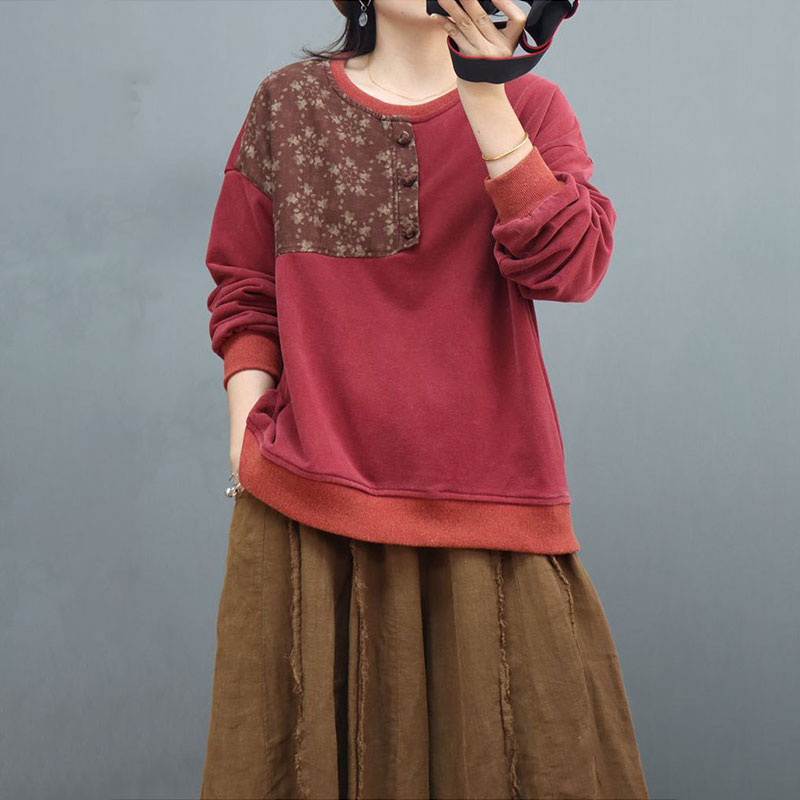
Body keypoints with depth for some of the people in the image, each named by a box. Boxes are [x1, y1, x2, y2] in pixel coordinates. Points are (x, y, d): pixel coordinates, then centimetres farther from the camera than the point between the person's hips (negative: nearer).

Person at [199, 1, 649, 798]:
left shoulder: (529, 105, 5)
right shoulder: (288, 104, 7)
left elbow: (570, 268, -12)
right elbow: (244, 293, 8)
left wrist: (485, 99, -18)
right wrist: (248, 449, -2)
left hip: (486, 492, 0)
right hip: (310, 501, 1)